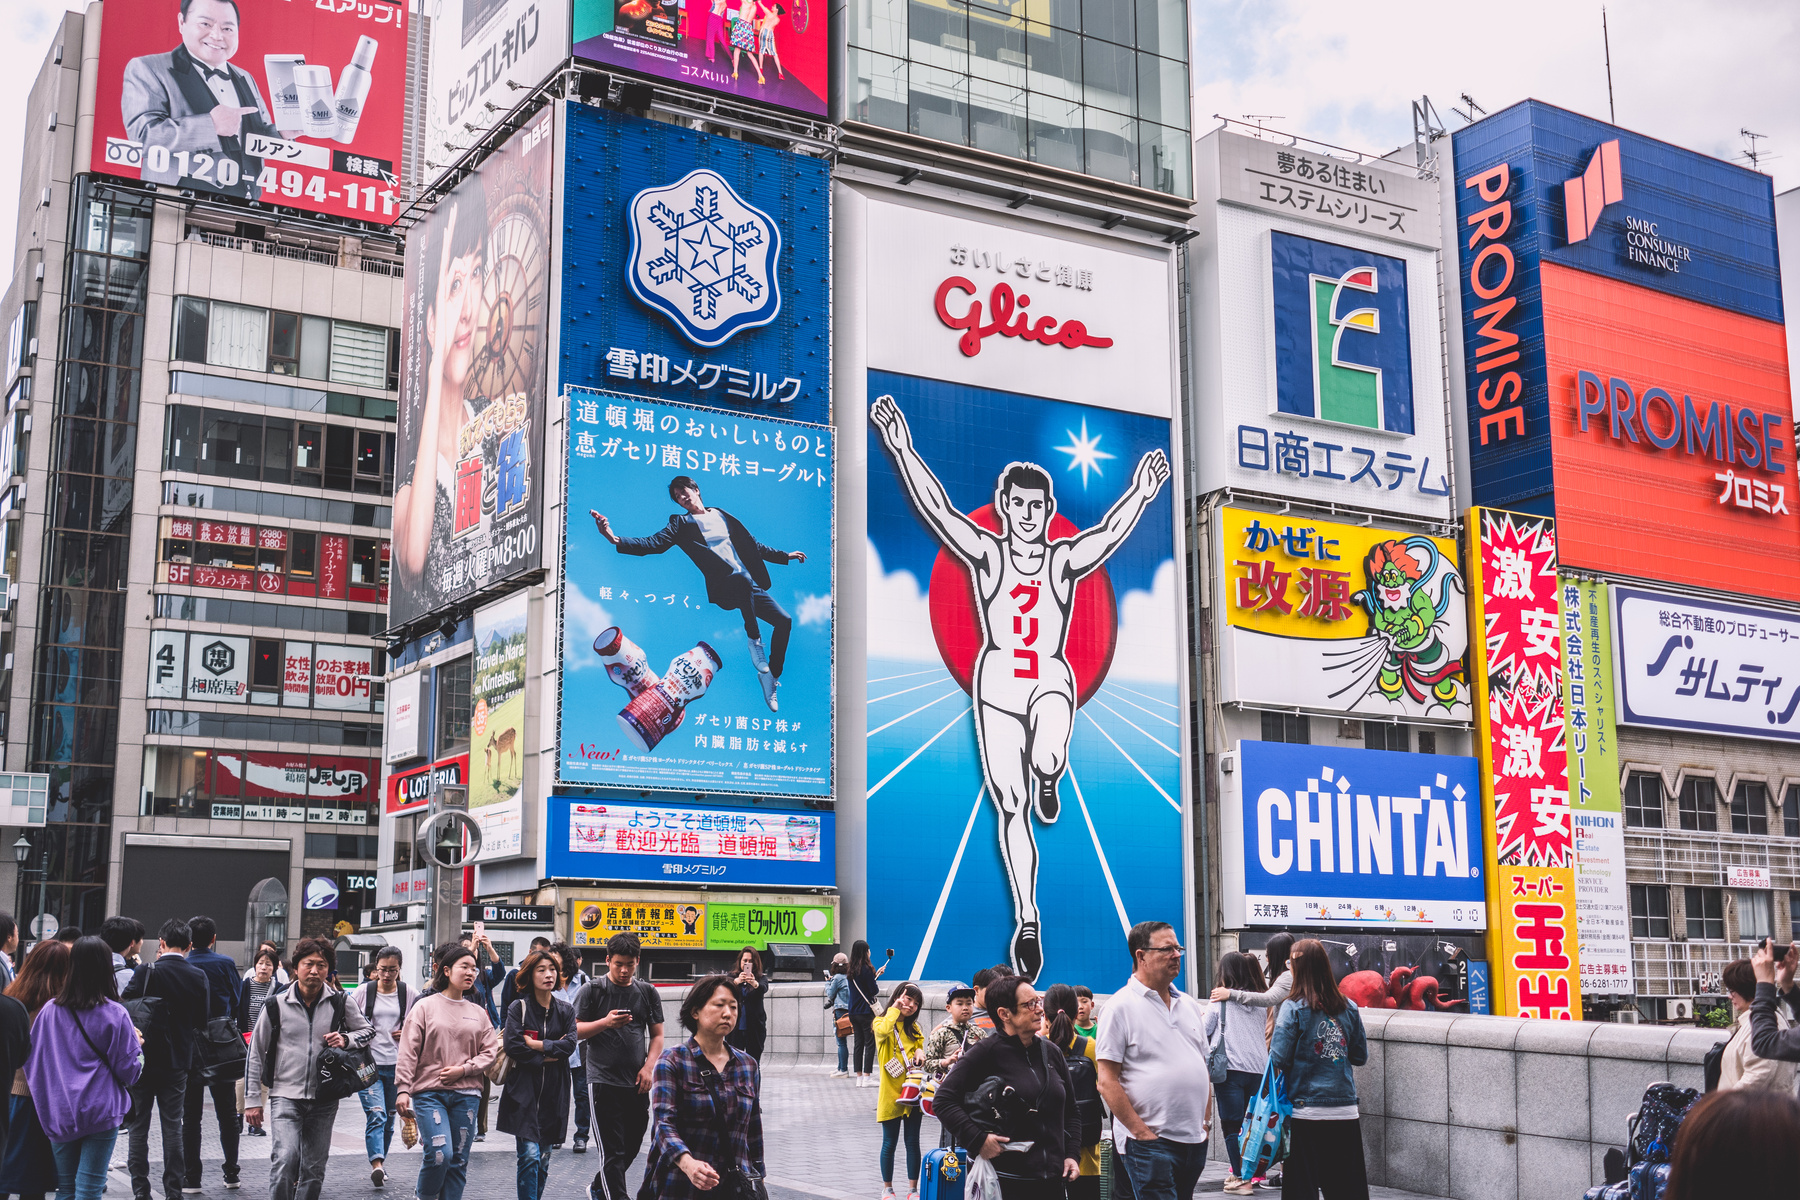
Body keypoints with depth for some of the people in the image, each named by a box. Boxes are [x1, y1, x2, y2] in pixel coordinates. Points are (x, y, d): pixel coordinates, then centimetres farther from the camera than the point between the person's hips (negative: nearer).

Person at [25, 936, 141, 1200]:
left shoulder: (50, 1010, -2)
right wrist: (137, 1047, 13)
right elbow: (129, 1070, -7)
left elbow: (31, 1062, 5)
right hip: (101, 1112, -3)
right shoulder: (115, 1014, -11)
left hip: (59, 1114, 4)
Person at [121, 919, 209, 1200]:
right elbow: (202, 1022, 6)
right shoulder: (199, 977, -1)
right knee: (173, 1126, 8)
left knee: (138, 1126, 6)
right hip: (178, 1061, 3)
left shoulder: (146, 972, -12)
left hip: (143, 1059, -3)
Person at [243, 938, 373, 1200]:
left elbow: (368, 1031, 16)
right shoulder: (276, 1005, 0)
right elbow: (255, 1054, 6)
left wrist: (346, 1039, -7)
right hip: (285, 1097, -2)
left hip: (324, 1100, 2)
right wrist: (252, 1100, 4)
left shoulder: (340, 1004, 2)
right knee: (285, 1159, -21)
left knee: (314, 1169, 8)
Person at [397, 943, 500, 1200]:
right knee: (439, 1154, -15)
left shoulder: (478, 1013, 10)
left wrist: (463, 1069, -8)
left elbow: (490, 1051, 8)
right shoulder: (425, 1006, 1)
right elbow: (408, 1051, -3)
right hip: (429, 1092, -3)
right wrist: (402, 1089, -10)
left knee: (459, 1160, 3)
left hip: (466, 1095, 4)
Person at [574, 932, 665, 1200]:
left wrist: (648, 1067, -2)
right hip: (603, 1081, -4)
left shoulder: (648, 992, 8)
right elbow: (576, 1030, -4)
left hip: (637, 1082, 4)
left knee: (631, 1147, 14)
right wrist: (605, 1022, -20)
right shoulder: (593, 990, -1)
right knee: (613, 1150, -6)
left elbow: (657, 1035, 12)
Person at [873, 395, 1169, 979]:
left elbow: (1109, 533, -11)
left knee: (1047, 760, -33)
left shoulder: (1065, 560, 3)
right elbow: (936, 508, -10)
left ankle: (1048, 778, 7)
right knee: (1011, 808, -1)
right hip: (997, 680, 0)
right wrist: (902, 450, -20)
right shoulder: (987, 554, 0)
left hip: (1051, 679, 0)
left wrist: (1140, 494, -24)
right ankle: (1027, 922, 10)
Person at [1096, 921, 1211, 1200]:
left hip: (1194, 1139, 7)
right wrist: (1142, 1132, -15)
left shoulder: (1189, 1005, 14)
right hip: (1149, 1143, -7)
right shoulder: (1121, 1007, -8)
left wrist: (1205, 1122, 11)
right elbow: (1107, 1082, -12)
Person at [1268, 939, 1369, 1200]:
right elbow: (1361, 1056, 10)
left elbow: (1279, 1060, -12)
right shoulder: (1349, 1007, 2)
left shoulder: (1293, 1007, -10)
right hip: (1345, 1112, 4)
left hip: (1305, 1112, -4)